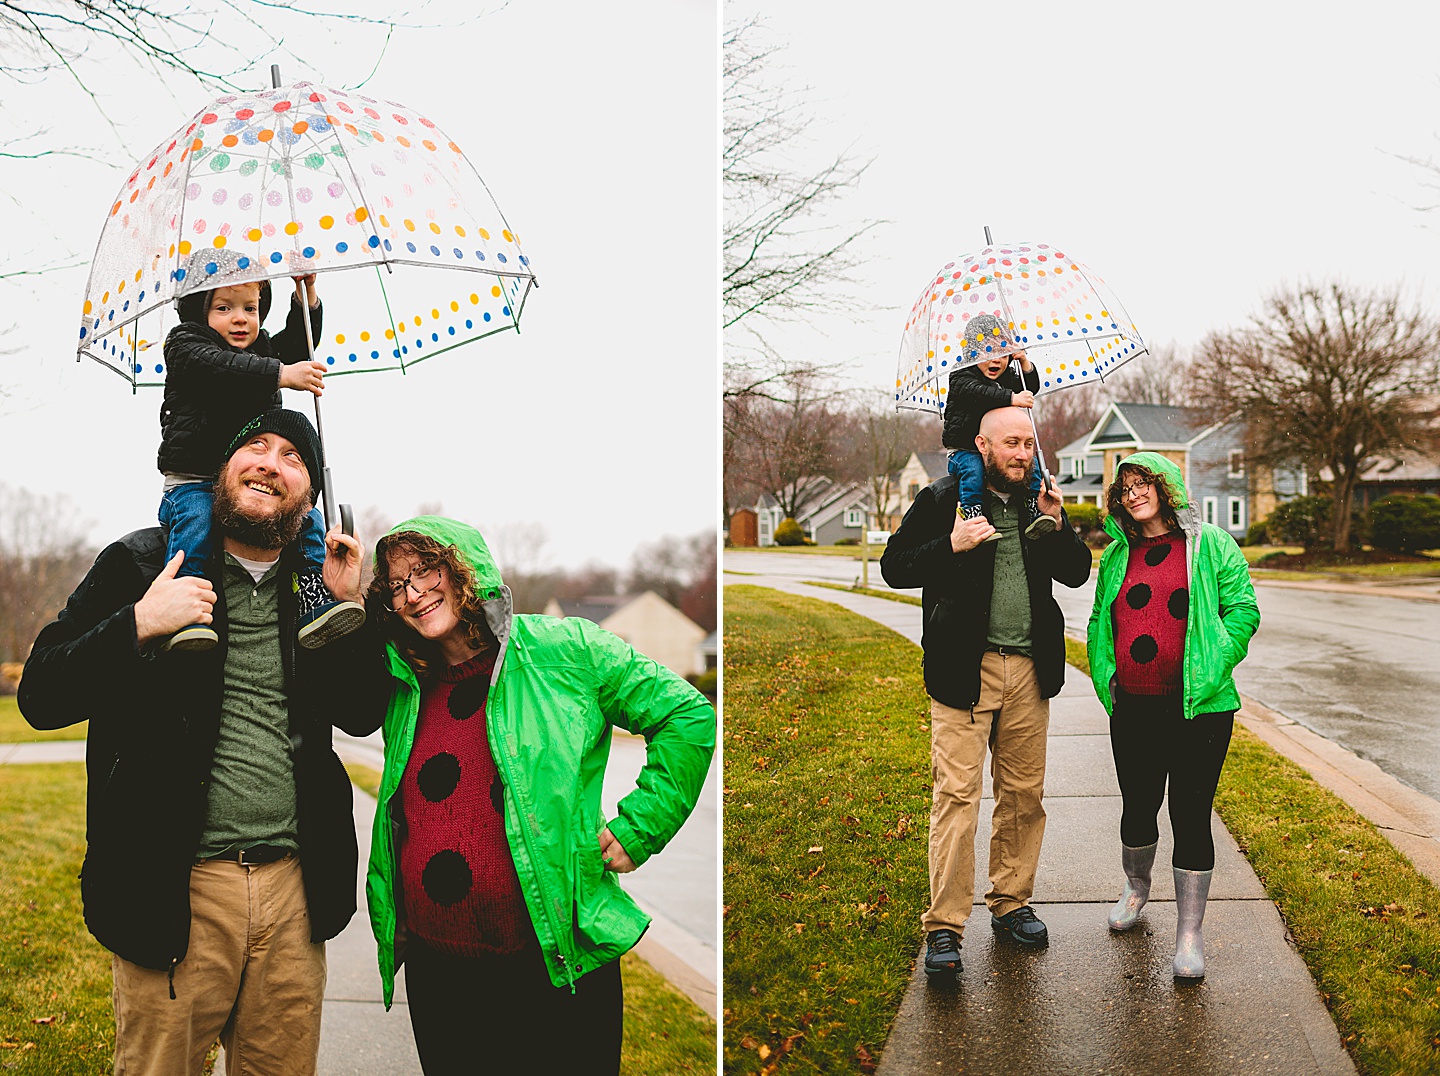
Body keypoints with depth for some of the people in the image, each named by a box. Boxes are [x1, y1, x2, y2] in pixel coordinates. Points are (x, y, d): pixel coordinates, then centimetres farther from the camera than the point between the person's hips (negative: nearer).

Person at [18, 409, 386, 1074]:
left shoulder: (315, 582, 10)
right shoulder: (140, 564, 0)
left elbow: (362, 714, 16)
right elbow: (40, 698, -3)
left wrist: (349, 606, 2)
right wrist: (139, 626, -18)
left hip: (294, 891, 3)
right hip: (178, 888, -3)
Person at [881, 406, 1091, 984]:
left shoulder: (1041, 500, 12)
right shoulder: (942, 499, -1)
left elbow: (1078, 572, 15)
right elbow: (894, 566, -3)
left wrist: (1055, 524, -2)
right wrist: (951, 547, -18)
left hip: (1029, 670, 5)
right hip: (965, 669, -5)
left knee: (1024, 794, 10)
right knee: (957, 794, -8)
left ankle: (1010, 903, 26)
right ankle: (944, 928, -3)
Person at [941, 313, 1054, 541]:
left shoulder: (1008, 378, 16)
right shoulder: (962, 378, -8)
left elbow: (1032, 388, 11)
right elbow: (978, 393, -28)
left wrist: (1025, 362, -5)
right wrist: (1012, 398, -39)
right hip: (964, 450, -6)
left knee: (1032, 464, -12)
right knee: (973, 469, -35)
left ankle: (1033, 514, -14)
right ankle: (973, 518, -42)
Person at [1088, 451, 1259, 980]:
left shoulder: (1210, 545, 0)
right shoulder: (1117, 555, 12)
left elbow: (1242, 609, -3)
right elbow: (1099, 619, 19)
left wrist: (1211, 673, -12)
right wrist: (1105, 674, 5)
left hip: (1197, 708, -4)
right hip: (1132, 708, 4)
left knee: (1191, 816, -1)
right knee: (1137, 807, 16)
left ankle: (1190, 934, 8)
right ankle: (1136, 888, 42)